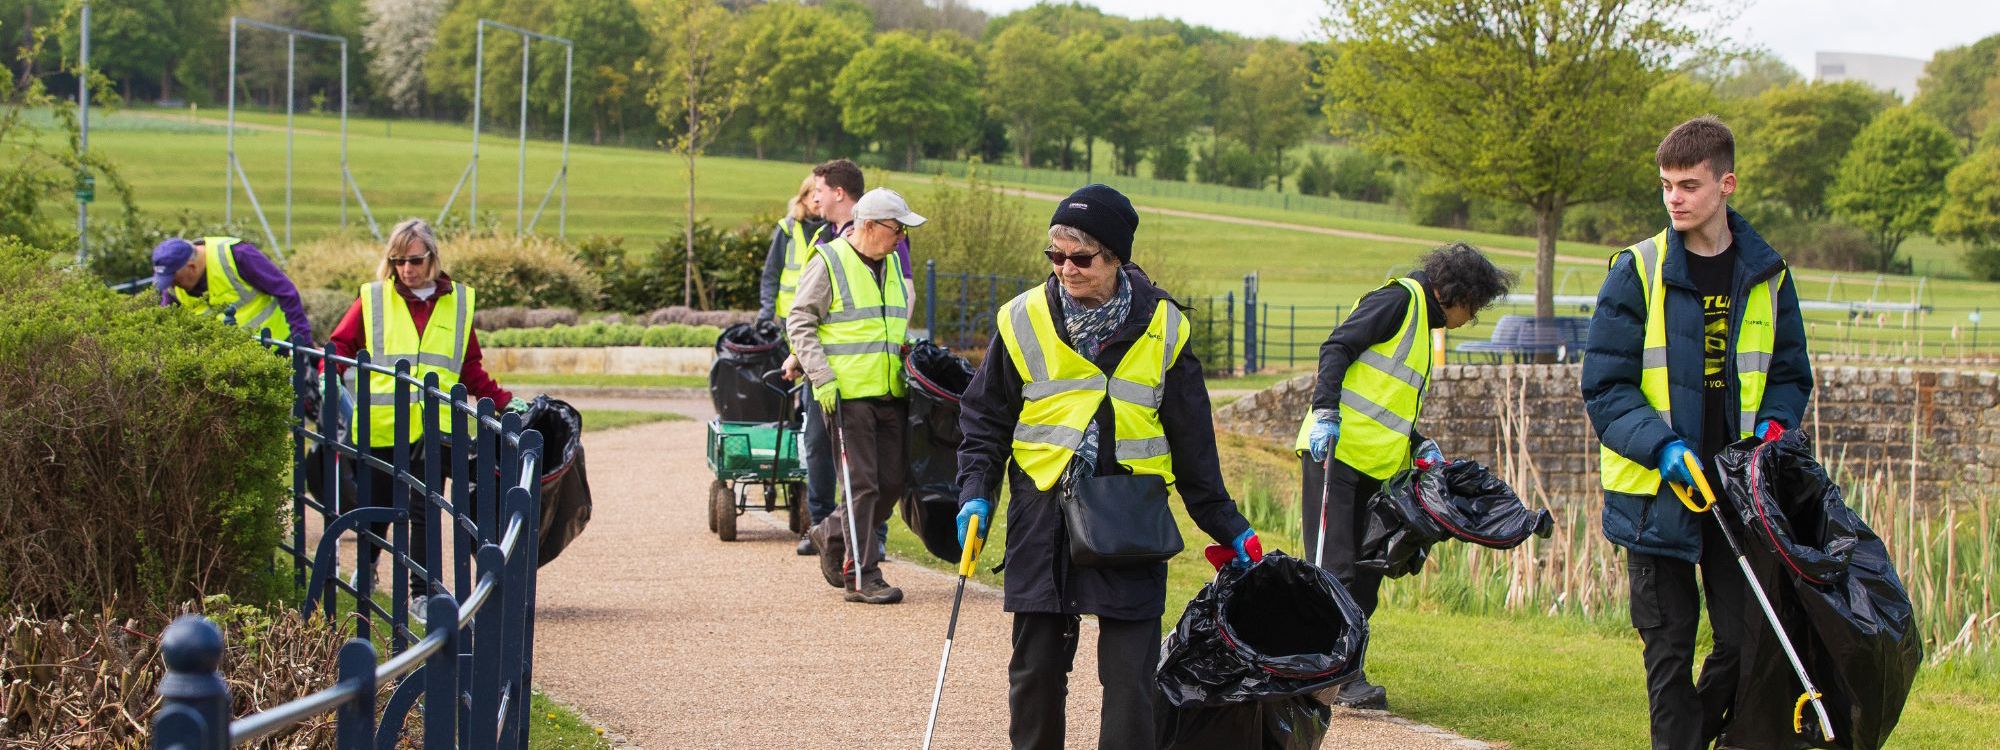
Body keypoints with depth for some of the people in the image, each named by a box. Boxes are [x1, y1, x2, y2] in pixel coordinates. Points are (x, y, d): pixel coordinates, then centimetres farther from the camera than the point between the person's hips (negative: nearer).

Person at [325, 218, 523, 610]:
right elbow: (340, 346, 5)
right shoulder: (373, 299, 6)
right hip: (381, 426, 0)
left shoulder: (459, 302, 11)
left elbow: (470, 369, 18)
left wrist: (503, 401, 10)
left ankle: (423, 593, 6)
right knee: (377, 506, 9)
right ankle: (364, 571, 34)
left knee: (425, 511, -1)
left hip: (434, 426, 0)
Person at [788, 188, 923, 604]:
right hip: (848, 395, -7)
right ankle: (862, 576, -2)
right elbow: (799, 323, -7)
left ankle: (832, 535, 29)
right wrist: (822, 376, -14)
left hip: (889, 394, 7)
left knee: (892, 482, 7)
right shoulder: (828, 262, -7)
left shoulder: (892, 264, 15)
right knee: (861, 484, -7)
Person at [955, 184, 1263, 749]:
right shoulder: (1023, 321, 0)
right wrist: (976, 494, -5)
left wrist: (1229, 528, 10)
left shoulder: (1163, 328, 2)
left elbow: (1192, 445, 9)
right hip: (1042, 520, 1)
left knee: (1130, 676, -4)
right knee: (1036, 669, 6)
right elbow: (985, 420, 9)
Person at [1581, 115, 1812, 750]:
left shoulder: (1766, 274, 6)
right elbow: (1605, 385, -5)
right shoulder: (1637, 271, -4)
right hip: (1654, 489, -2)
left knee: (1748, 637, 1)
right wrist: (1662, 446, -19)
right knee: (1669, 645, 1)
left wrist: (1773, 424, -6)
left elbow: (1790, 372, 15)